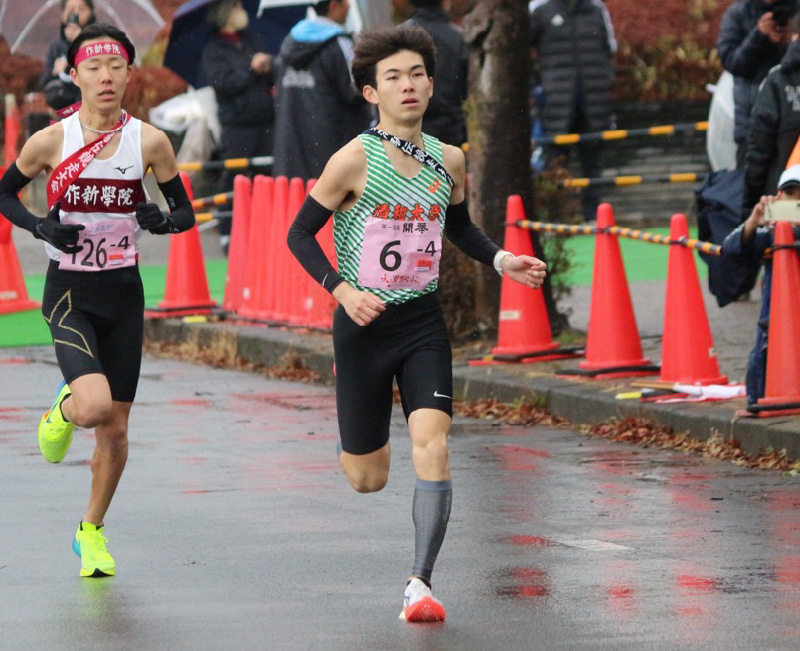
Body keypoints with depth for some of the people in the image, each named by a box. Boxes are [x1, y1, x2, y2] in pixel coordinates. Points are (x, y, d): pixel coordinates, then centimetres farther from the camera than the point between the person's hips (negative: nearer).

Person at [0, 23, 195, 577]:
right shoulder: (50, 141, -8)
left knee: (116, 429, 6)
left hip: (123, 293, 2)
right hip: (69, 293, -2)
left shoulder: (149, 142, -4)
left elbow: (186, 211, 5)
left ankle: (92, 531, 29)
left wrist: (165, 220, -18)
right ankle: (63, 410, 14)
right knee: (95, 406, -24)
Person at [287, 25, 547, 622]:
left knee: (433, 447, -19)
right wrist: (342, 291, -19)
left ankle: (420, 584, -14)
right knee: (368, 480, 7)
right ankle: (355, 441, 46)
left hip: (424, 324, 3)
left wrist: (501, 261, 3)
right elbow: (300, 234, -5)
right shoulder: (354, 161, -12)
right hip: (364, 323, -2)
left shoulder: (448, 161, 2)